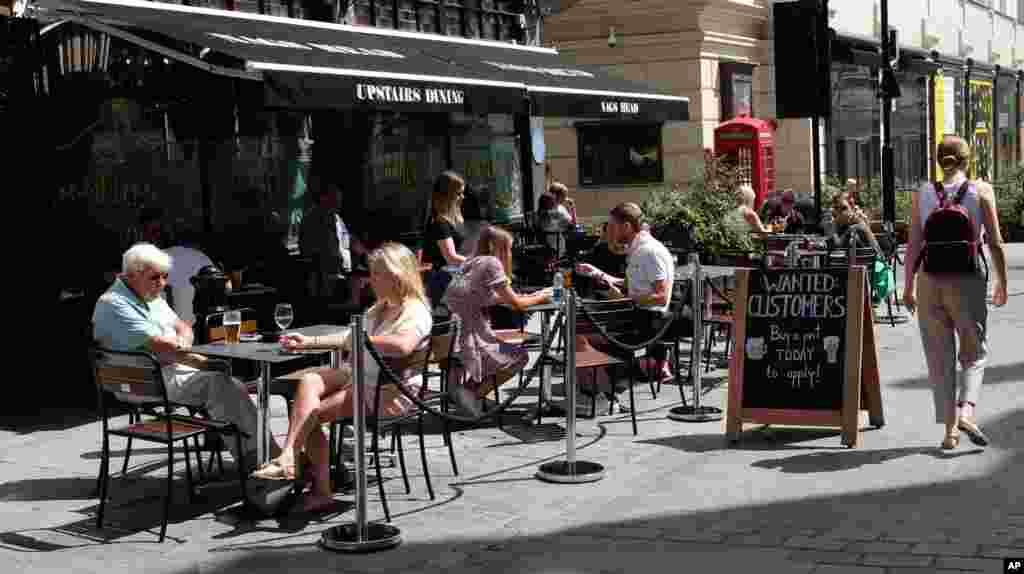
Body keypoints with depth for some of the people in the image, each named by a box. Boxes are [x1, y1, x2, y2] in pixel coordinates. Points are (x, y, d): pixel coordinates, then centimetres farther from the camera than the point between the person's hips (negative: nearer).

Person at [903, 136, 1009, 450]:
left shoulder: (922, 193, 4)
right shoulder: (981, 191, -1)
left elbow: (914, 244, 0)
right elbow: (995, 243, -2)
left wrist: (908, 286, 7)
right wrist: (1001, 283, 8)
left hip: (930, 280, 2)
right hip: (967, 279, -2)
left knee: (940, 358, 9)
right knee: (974, 353, 13)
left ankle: (949, 429, 9)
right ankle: (966, 411, -9)